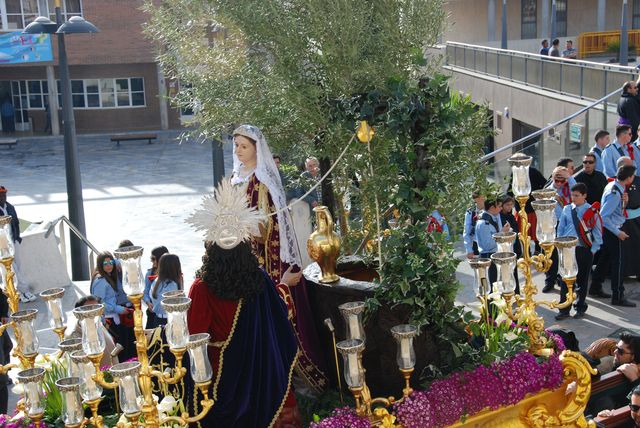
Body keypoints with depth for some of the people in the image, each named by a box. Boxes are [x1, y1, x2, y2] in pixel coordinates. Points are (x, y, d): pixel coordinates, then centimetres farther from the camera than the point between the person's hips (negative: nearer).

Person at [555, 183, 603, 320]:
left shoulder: (592, 211, -5)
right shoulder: (567, 210, 3)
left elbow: (597, 232, -1)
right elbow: (561, 228, 11)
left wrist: (593, 249, -4)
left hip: (584, 250, -2)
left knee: (582, 280, 9)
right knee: (565, 280, 2)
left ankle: (580, 308, 25)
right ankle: (564, 310, 9)